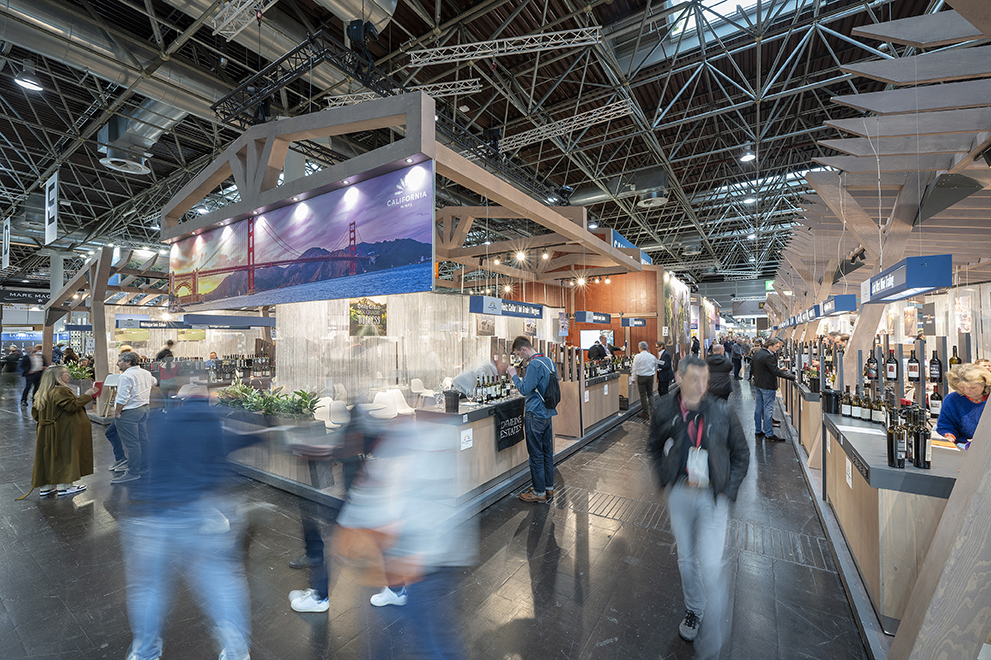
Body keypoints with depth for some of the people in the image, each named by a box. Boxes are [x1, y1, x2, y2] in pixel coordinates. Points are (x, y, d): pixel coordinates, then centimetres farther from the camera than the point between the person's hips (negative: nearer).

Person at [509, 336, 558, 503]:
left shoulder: (534, 365, -20)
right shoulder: (548, 361, 8)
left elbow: (525, 389, -22)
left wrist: (515, 375, -8)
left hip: (535, 415, -9)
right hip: (548, 413, 9)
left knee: (536, 455, 3)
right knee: (547, 452, 16)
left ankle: (539, 493, 13)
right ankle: (549, 488, 27)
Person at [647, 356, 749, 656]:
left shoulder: (722, 411, -13)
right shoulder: (663, 409, -9)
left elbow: (741, 453, 1)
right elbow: (654, 446, 7)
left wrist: (728, 491, -5)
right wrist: (666, 479, -1)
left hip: (713, 497, -2)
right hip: (679, 494, 2)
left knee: (710, 565, -4)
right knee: (686, 559, 18)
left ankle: (713, 643, 20)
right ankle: (694, 610, 46)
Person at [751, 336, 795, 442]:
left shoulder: (758, 353, 9)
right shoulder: (768, 356, -21)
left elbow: (751, 365, 20)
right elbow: (776, 371, -24)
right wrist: (793, 377, -23)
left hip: (758, 384, 10)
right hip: (767, 386, -10)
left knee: (758, 408, 13)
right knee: (768, 409, -4)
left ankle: (758, 431, 21)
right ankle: (769, 435, 2)